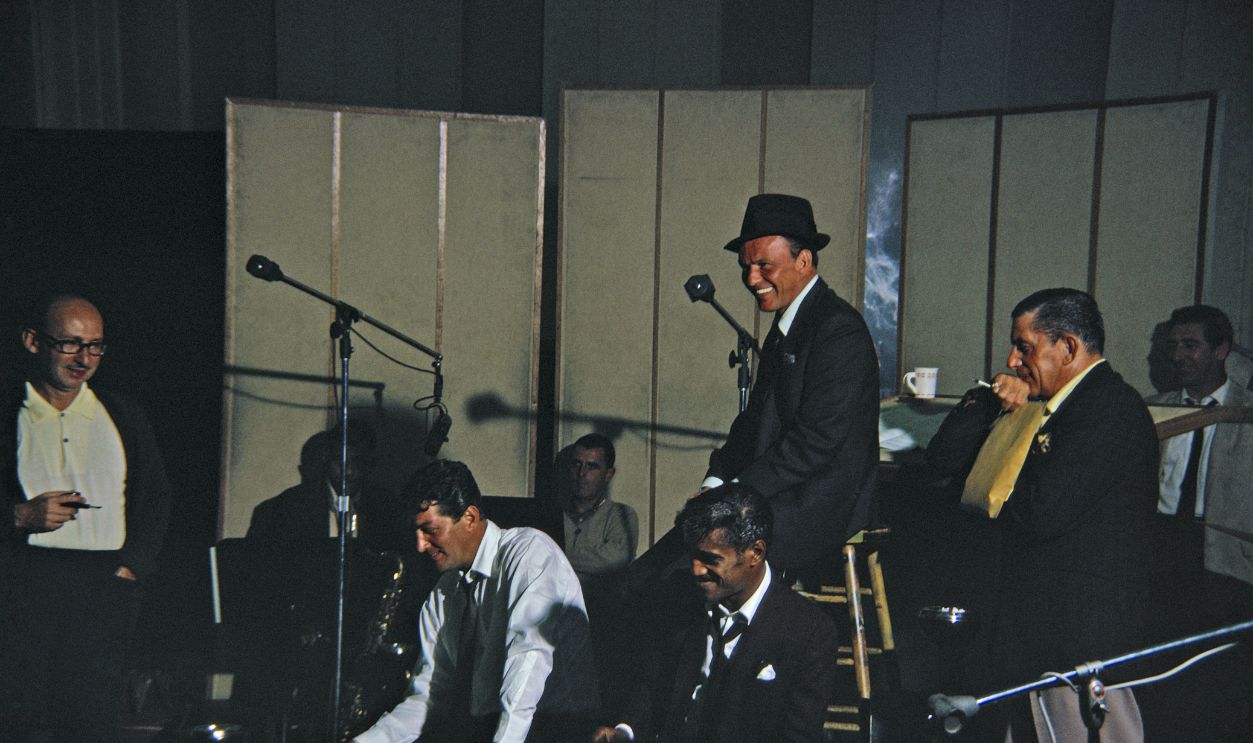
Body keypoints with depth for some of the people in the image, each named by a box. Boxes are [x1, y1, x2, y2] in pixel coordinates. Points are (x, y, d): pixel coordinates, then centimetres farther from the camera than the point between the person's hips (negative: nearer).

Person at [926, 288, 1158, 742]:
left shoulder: (1112, 409, -14)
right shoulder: (1045, 405, 14)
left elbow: (1043, 510, -24)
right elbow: (945, 457, 12)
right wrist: (991, 401, -2)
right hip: (1029, 635, 9)